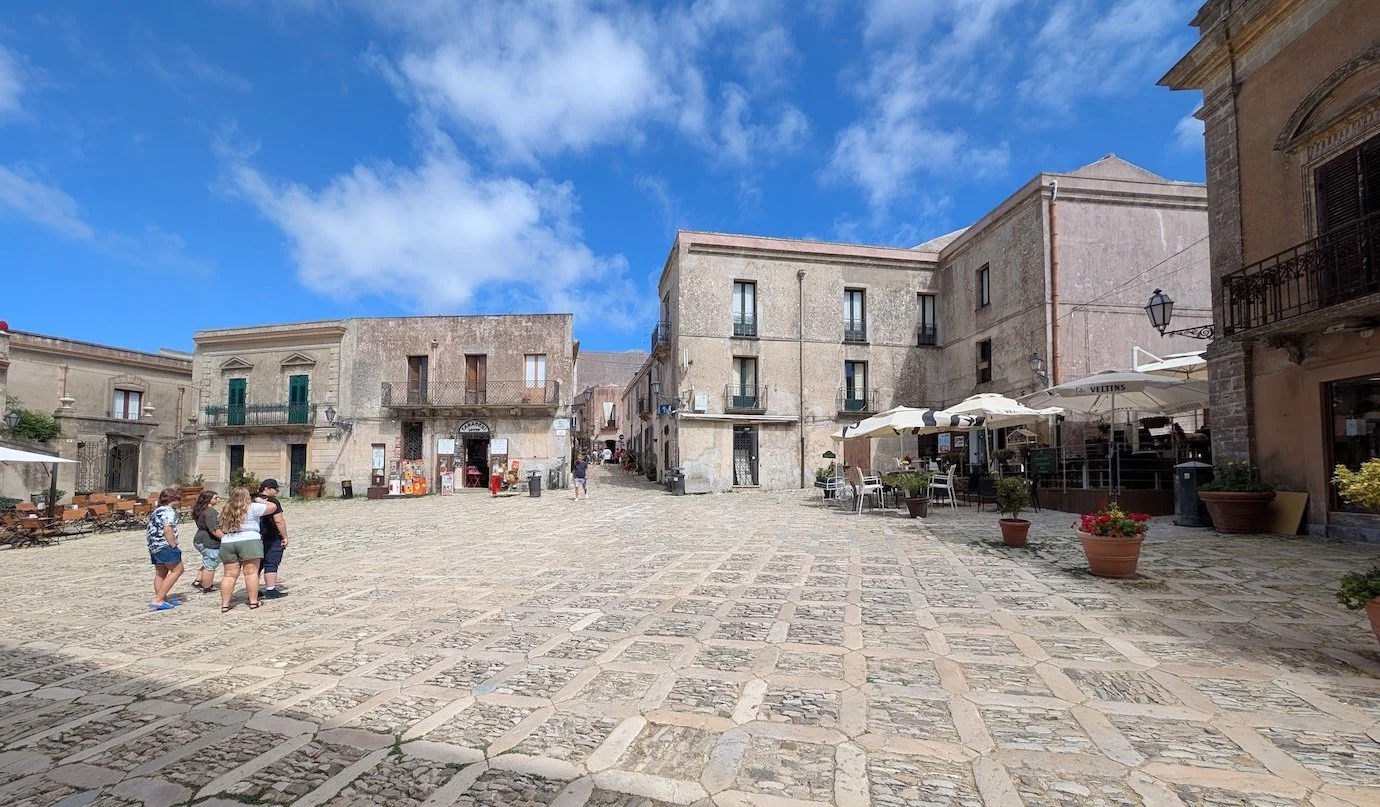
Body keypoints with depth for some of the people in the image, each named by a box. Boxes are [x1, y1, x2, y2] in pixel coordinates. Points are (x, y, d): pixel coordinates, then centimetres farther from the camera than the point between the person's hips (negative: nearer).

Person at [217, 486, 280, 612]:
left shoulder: (226, 510, 14)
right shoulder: (252, 507, -4)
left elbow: (222, 530, 21)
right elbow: (273, 507, 2)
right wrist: (261, 501, 15)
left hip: (227, 543, 5)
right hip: (249, 541, -5)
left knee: (229, 575, 8)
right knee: (251, 572, -2)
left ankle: (224, 604, 9)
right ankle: (253, 602, 0)